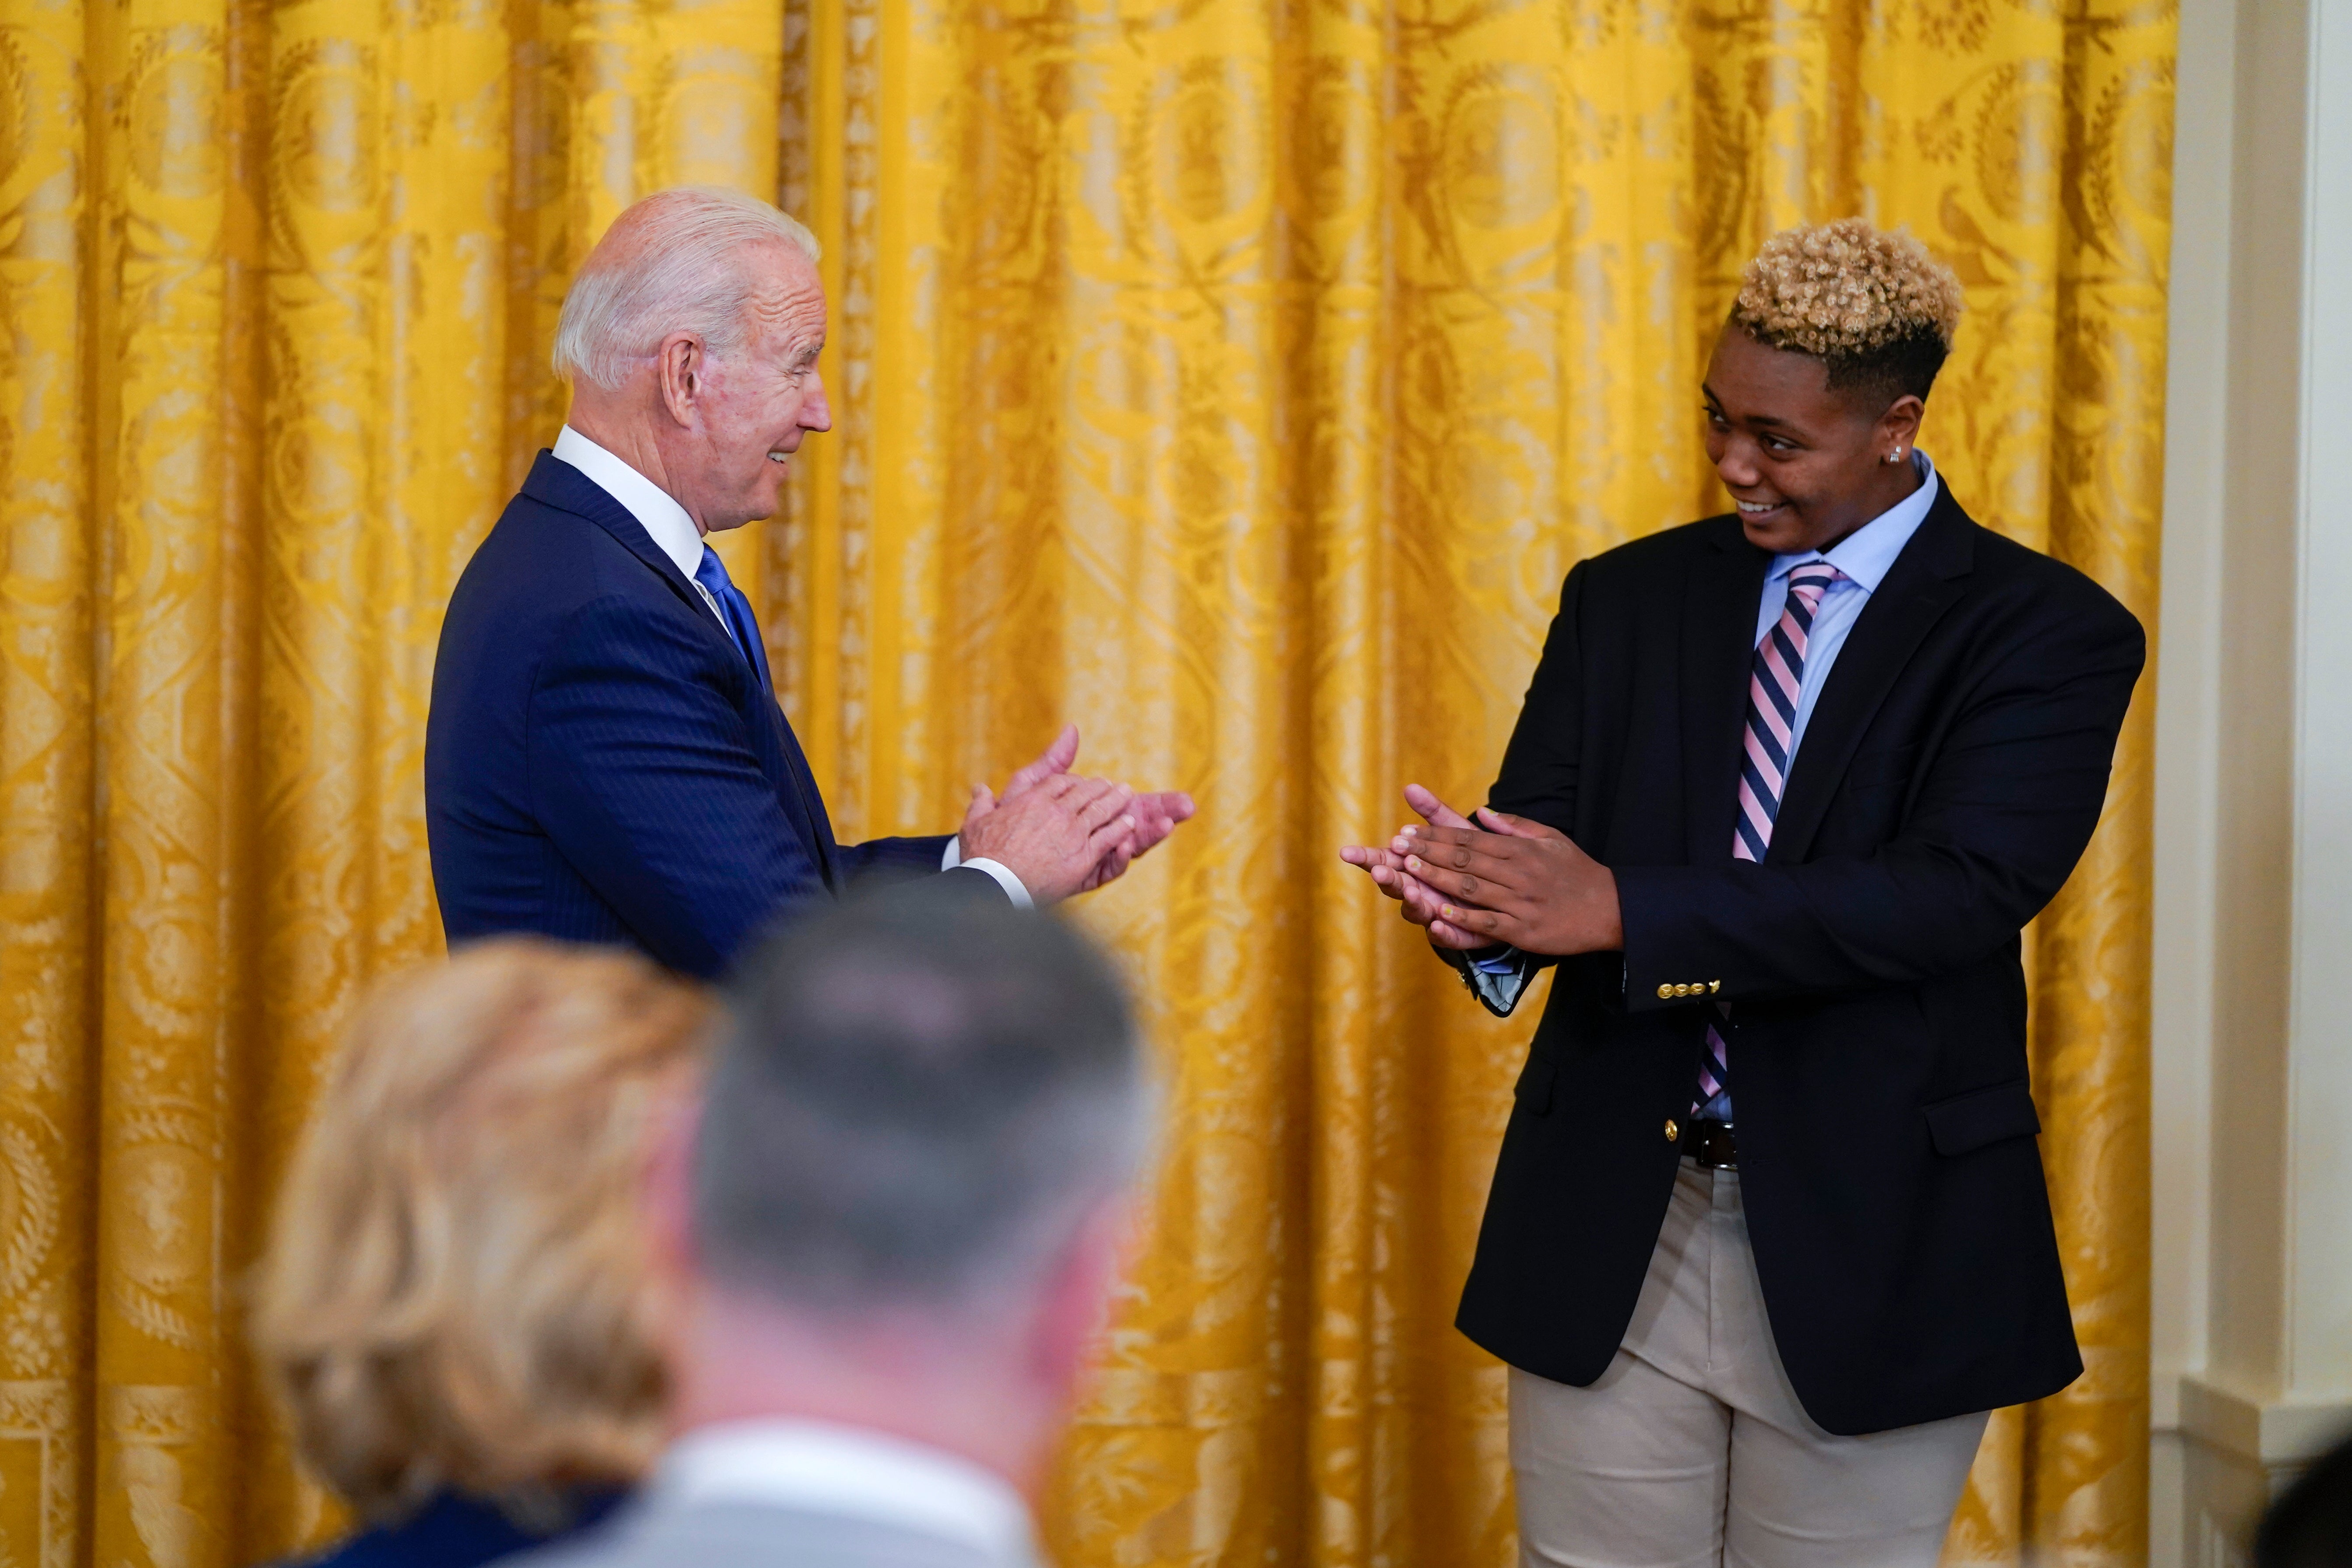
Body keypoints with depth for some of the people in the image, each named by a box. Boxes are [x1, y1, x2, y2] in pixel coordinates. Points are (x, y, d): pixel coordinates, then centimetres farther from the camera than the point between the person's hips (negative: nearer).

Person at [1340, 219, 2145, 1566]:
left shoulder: (2048, 635, -6)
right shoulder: (1628, 598, 9)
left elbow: (1958, 895, -20)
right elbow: (1536, 828, 1)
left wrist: (1620, 910, -27)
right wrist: (1482, 901, -26)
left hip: (1870, 1243, -3)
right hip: (1608, 1233, 3)